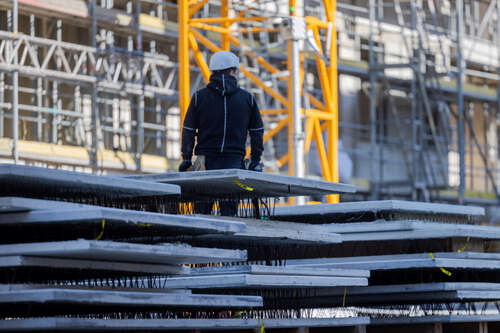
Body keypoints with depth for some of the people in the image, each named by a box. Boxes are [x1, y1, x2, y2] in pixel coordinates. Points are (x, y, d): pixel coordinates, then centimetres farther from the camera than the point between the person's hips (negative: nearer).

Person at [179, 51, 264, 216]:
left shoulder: (199, 97, 3)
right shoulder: (247, 98, 6)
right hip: (235, 162, 0)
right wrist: (255, 160, 15)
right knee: (229, 210, 1)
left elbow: (188, 130, 2)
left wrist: (186, 158, 8)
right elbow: (257, 132, 9)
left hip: (205, 160, 0)